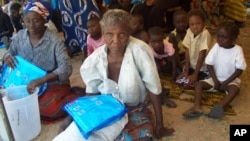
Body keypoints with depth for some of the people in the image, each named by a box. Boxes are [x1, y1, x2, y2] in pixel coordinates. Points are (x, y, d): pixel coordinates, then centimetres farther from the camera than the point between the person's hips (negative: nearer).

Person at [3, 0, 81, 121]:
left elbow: (66, 68, -26)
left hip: (52, 84, -4)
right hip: (27, 83, 5)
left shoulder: (54, 41, -18)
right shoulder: (19, 36, -2)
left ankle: (72, 99, -1)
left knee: (49, 108, -29)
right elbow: (10, 52, 14)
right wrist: (7, 56, -13)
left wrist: (42, 80, -40)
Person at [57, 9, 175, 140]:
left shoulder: (140, 50, -26)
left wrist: (159, 124, -11)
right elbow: (91, 93, 0)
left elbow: (153, 89, -19)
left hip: (135, 110, -1)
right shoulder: (95, 59, -15)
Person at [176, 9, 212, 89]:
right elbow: (187, 51, -5)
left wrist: (195, 74, -18)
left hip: (202, 68, -5)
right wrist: (186, 70, -6)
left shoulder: (205, 34, -24)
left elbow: (202, 55, -22)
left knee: (188, 85, -16)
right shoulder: (189, 31, -7)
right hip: (191, 66, 6)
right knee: (179, 81, -5)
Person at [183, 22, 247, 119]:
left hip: (231, 80, -3)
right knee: (199, 84, -18)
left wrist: (226, 82, -18)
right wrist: (216, 81, -14)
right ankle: (197, 107, -38)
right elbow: (209, 65, -6)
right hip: (216, 78, 3)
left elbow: (239, 70, -13)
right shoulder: (216, 47, -7)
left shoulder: (237, 50, -13)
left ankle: (220, 107, -56)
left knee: (235, 89, -34)